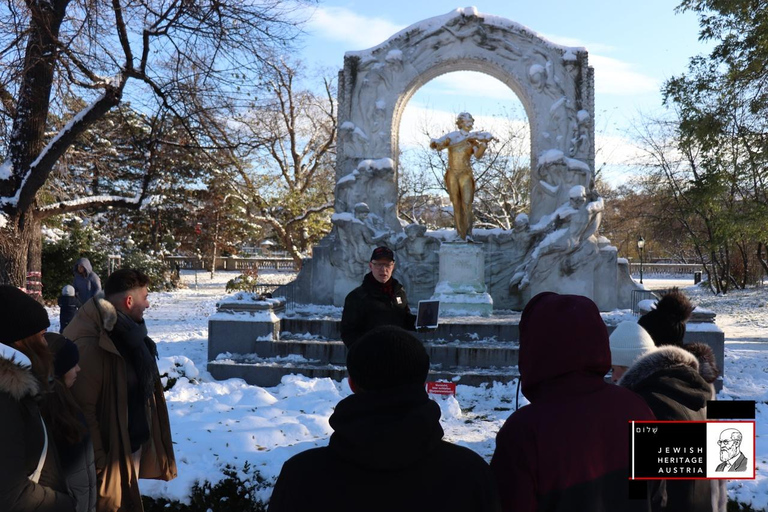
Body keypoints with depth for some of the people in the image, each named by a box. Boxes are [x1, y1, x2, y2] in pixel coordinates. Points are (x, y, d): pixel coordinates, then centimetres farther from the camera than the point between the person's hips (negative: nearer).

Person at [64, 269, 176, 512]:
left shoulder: (127, 332, 2)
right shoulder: (90, 346, -28)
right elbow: (83, 410, -28)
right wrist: (98, 462, -23)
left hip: (135, 442, 9)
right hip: (112, 452, -8)